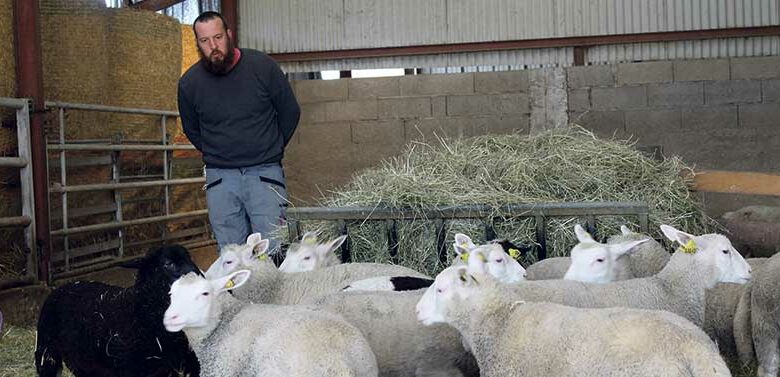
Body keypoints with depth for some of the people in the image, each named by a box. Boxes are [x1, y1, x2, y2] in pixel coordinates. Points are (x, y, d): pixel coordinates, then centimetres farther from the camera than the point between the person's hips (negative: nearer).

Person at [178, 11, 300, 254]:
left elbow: (290, 112, 9)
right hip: (220, 179, 2)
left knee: (274, 252, -7)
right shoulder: (189, 82, 2)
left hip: (265, 173, -2)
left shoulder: (263, 66, -4)